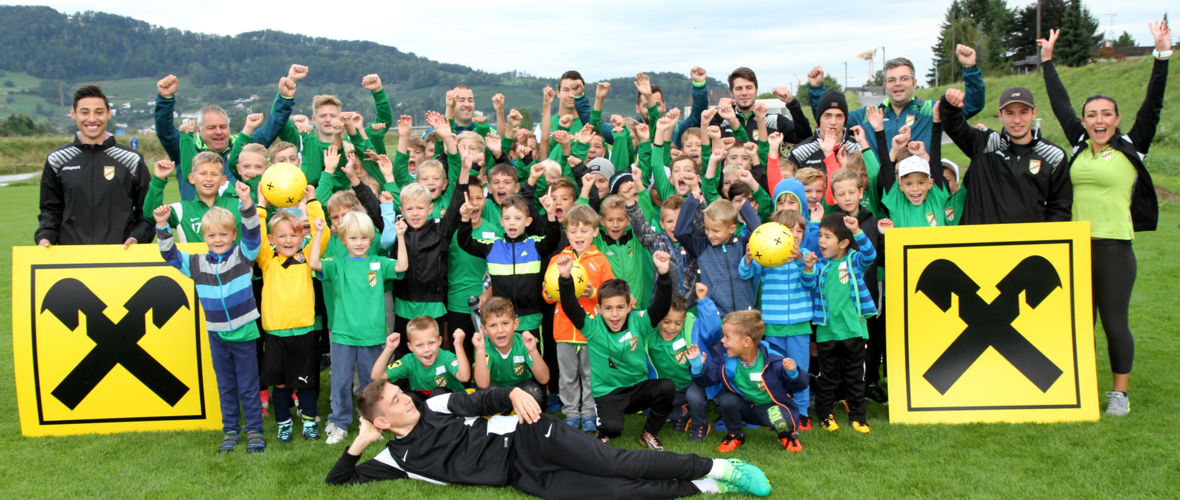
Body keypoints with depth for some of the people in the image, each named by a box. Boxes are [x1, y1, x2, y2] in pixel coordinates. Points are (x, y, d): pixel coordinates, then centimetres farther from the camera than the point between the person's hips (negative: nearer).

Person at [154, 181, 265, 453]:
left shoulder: (243, 255, -6)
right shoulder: (197, 263, 3)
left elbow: (252, 234, -20)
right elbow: (170, 255, 4)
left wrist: (246, 204, -35)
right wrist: (163, 227, -10)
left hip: (244, 332, -3)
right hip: (217, 335, 3)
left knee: (248, 386, 5)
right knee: (226, 386, 14)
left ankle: (254, 431, 16)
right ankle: (230, 431, 26)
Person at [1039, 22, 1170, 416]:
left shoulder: (1131, 147, 1)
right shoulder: (1079, 145, 10)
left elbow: (1152, 105, -5)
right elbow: (1060, 103, 18)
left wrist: (1162, 55, -10)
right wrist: (1048, 60, 23)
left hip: (1114, 247, -4)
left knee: (1114, 321, 1)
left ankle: (1120, 394, 13)